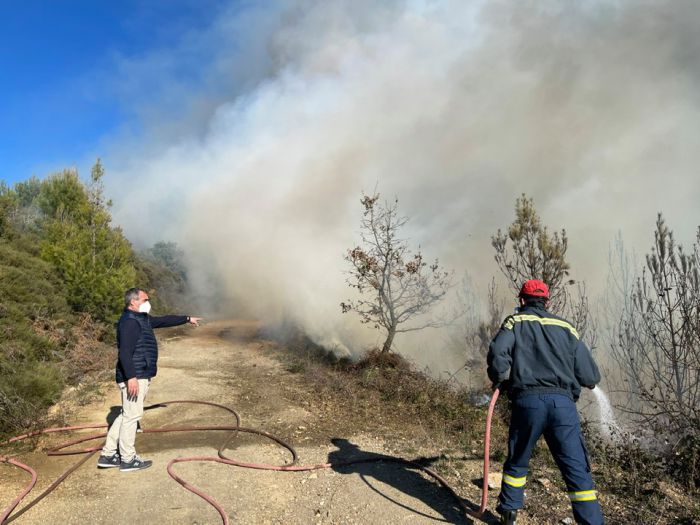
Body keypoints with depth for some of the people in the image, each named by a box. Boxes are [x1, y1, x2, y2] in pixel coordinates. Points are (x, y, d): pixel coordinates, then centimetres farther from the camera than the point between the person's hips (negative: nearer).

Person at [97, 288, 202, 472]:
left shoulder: (142, 319, 16)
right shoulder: (129, 322, -16)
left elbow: (163, 320, 28)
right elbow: (125, 353, -24)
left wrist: (187, 319, 32)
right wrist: (131, 377, -29)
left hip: (141, 376, 11)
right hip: (134, 377, -11)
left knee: (127, 415, 16)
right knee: (131, 415, -2)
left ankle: (108, 455, 23)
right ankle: (128, 459, 8)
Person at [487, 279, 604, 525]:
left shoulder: (515, 322, 10)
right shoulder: (565, 328, 16)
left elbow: (497, 353, -9)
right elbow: (591, 376, 12)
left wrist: (500, 380, 8)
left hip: (527, 401, -1)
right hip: (563, 403, 1)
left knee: (517, 462, 19)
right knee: (577, 470, 6)